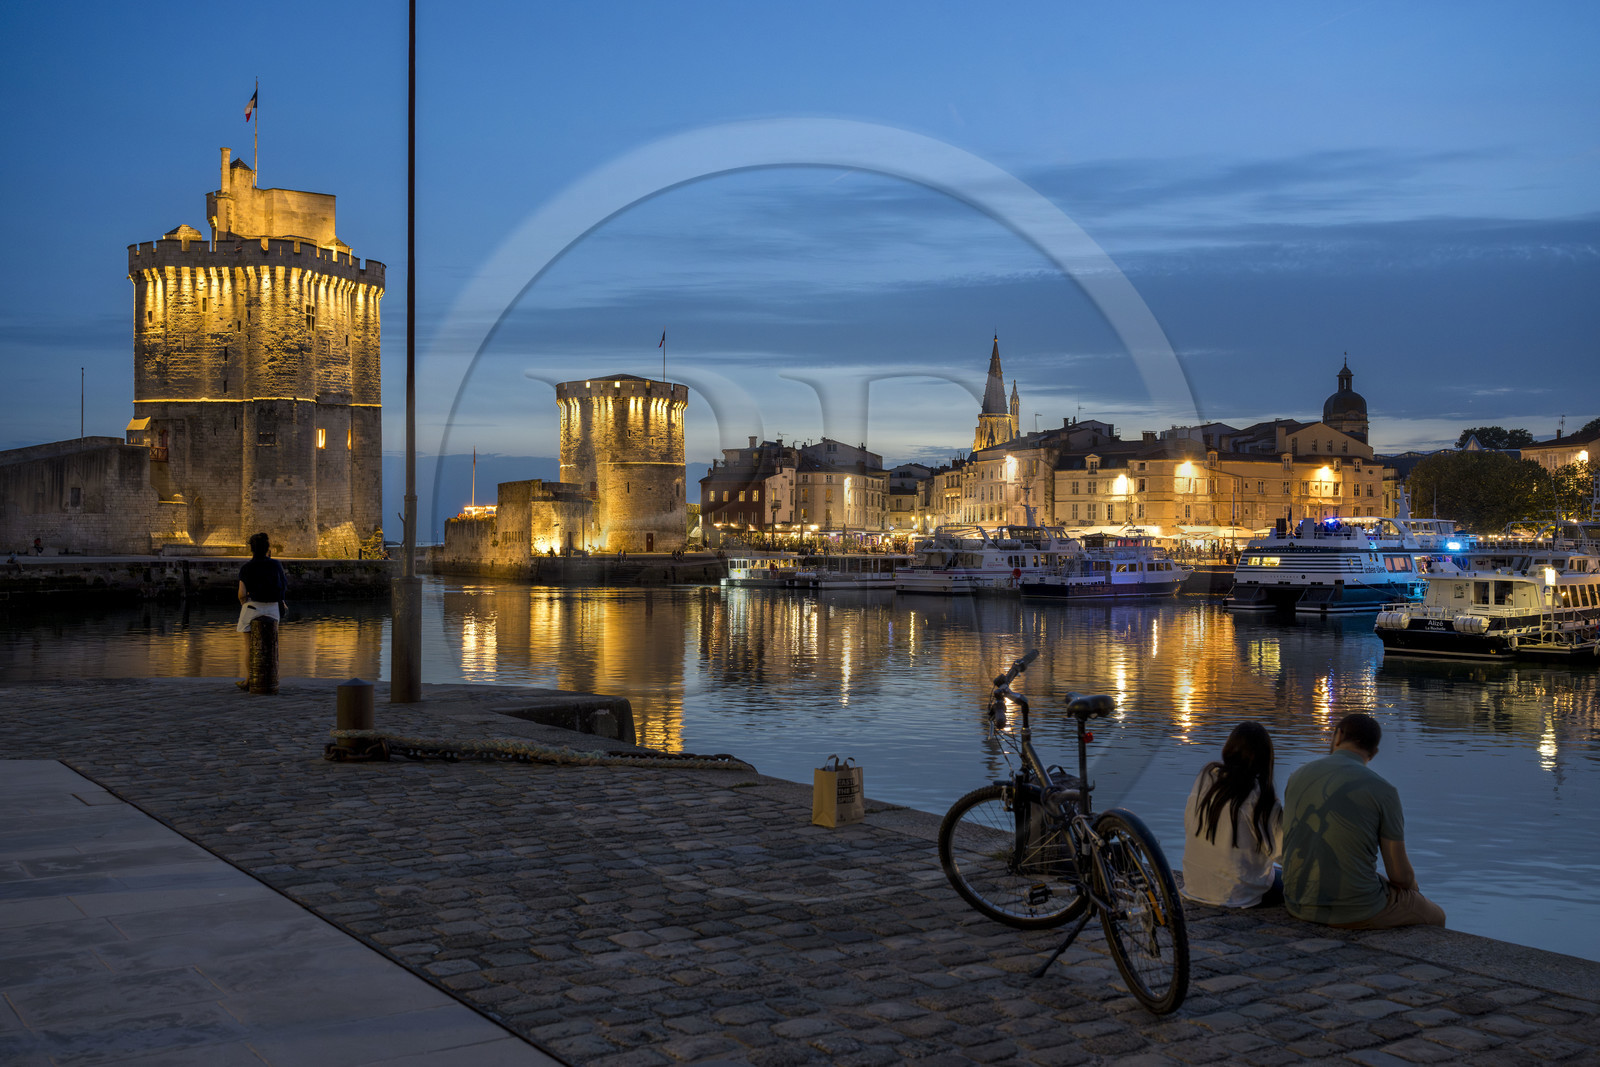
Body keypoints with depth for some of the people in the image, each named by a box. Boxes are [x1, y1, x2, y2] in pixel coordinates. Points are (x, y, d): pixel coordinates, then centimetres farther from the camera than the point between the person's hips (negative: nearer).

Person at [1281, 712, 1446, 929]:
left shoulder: (1296, 778, 4)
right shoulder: (1383, 791, -11)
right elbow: (1401, 875, -8)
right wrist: (1412, 886, 17)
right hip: (1356, 913, -6)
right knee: (1434, 916, 24)